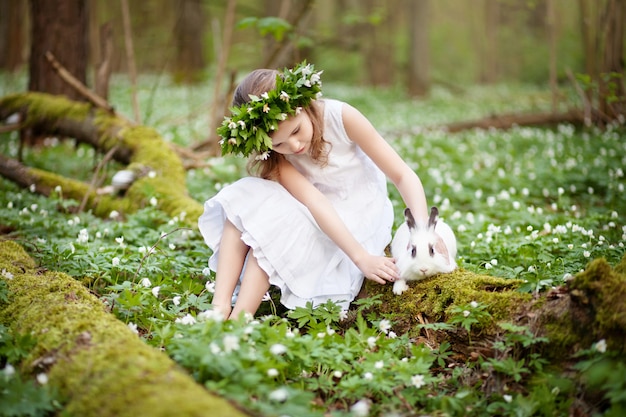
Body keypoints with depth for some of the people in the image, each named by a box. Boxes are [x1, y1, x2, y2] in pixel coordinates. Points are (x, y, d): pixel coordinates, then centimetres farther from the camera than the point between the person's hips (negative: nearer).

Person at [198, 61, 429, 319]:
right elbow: (314, 202, -27)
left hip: (360, 219, -3)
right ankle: (220, 309, -28)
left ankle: (238, 321, -26)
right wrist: (362, 258, -37)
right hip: (315, 221, 4)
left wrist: (425, 230, -32)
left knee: (276, 223, -28)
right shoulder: (274, 152, -13)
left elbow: (403, 175, -17)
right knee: (244, 198, -21)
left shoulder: (341, 117, -19)